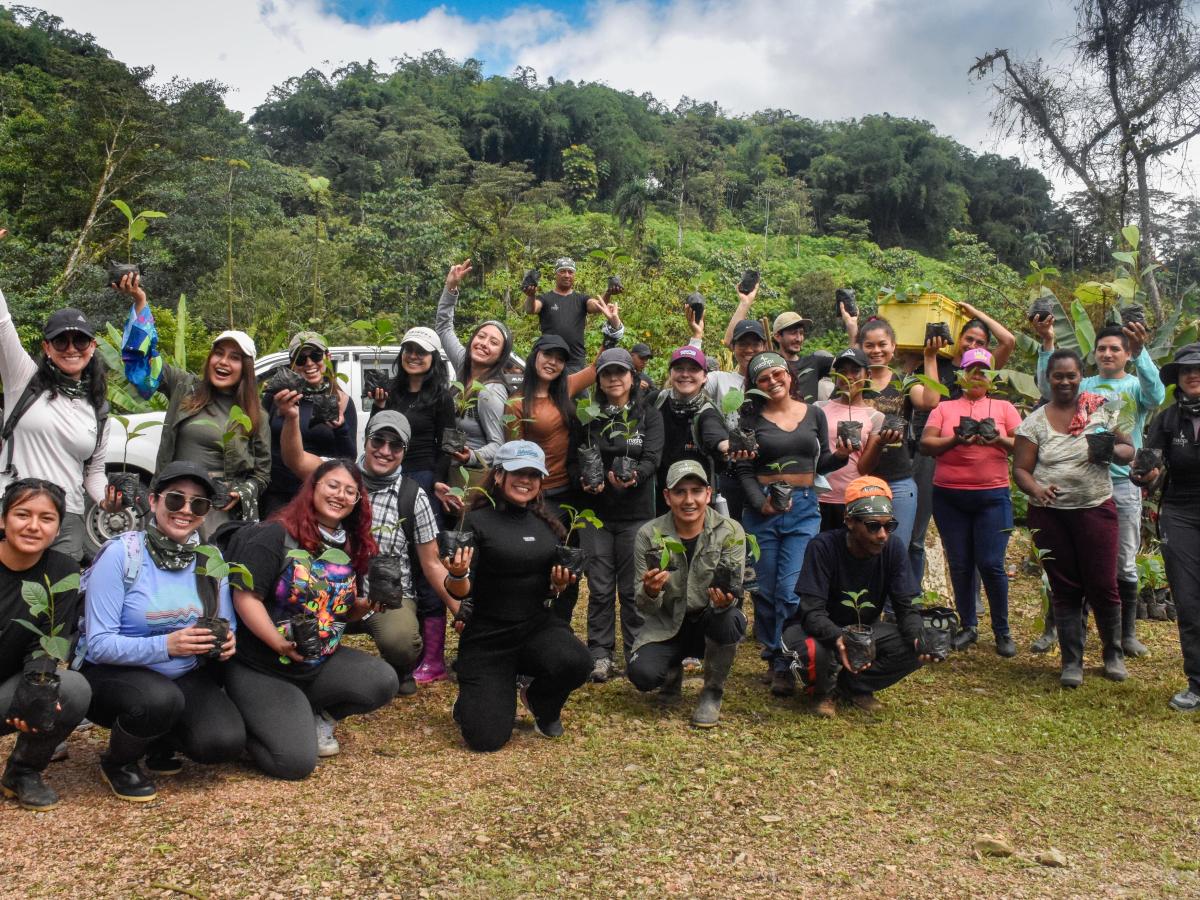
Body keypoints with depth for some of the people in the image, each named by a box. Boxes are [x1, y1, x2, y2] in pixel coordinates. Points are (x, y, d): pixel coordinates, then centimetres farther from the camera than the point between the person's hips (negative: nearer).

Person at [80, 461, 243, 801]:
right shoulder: (121, 554, -15)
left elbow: (227, 626, 6)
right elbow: (99, 644, -18)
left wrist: (226, 642, -19)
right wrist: (166, 645, -32)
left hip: (187, 677, 4)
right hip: (112, 674, -3)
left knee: (225, 743, -21)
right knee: (160, 698, -36)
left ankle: (163, 739, 15)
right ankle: (117, 763, -2)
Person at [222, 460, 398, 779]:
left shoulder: (352, 548, 7)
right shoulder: (275, 535, -13)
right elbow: (245, 598, -18)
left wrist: (367, 604, -4)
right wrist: (279, 643, -25)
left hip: (323, 662, 6)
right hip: (261, 670, -6)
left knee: (384, 682, -19)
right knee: (296, 762, -17)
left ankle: (316, 715, 8)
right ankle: (251, 720, 15)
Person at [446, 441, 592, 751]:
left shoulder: (548, 523, 8)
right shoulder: (477, 521, -7)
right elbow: (461, 591, -12)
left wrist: (560, 583, -6)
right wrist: (457, 575, -35)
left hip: (538, 626, 4)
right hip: (486, 636, -3)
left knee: (576, 662, -30)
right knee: (487, 739, -12)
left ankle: (539, 701, 7)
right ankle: (473, 695, 27)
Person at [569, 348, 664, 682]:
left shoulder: (649, 415, 4)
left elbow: (652, 458, -8)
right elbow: (573, 459, 6)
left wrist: (634, 477, -30)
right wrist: (584, 480, -16)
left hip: (635, 513, -1)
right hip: (596, 512, 1)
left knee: (632, 588, 3)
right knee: (600, 587, 4)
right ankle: (600, 654, 14)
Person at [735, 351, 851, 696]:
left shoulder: (814, 414, 9)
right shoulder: (752, 419, 3)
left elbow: (821, 464, 13)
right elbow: (744, 471, -2)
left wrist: (840, 455, -8)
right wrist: (760, 503, -18)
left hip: (804, 509, 0)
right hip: (762, 509, 0)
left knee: (791, 590, -9)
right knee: (766, 590, 5)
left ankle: (784, 667, -1)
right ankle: (772, 655, 21)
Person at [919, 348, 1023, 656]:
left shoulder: (1004, 407, 11)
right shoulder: (944, 407, 11)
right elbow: (926, 444, 0)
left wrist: (1000, 440, -16)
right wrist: (955, 440, -17)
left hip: (992, 495, -1)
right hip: (949, 496, 1)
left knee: (991, 564, -6)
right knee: (960, 565, 6)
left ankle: (1002, 630, 9)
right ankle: (968, 627, 19)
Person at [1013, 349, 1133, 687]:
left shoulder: (1101, 409, 3)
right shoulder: (1035, 421, 2)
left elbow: (1128, 450, 7)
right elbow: (1020, 469, -2)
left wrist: (1110, 451, -16)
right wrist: (1037, 490, -22)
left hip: (1096, 508, 0)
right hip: (1049, 513, 0)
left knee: (1103, 585, 1)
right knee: (1064, 589, 7)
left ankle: (1113, 653, 24)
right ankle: (1071, 661, 18)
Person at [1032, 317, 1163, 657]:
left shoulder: (1136, 386, 4)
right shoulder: (1083, 386, 8)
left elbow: (1156, 395, -19)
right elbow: (1049, 386, -10)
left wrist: (1140, 351, -32)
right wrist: (1048, 343, -22)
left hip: (1123, 485, 0)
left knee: (1125, 565, 9)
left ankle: (1127, 633, 22)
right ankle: (1052, 628, 15)